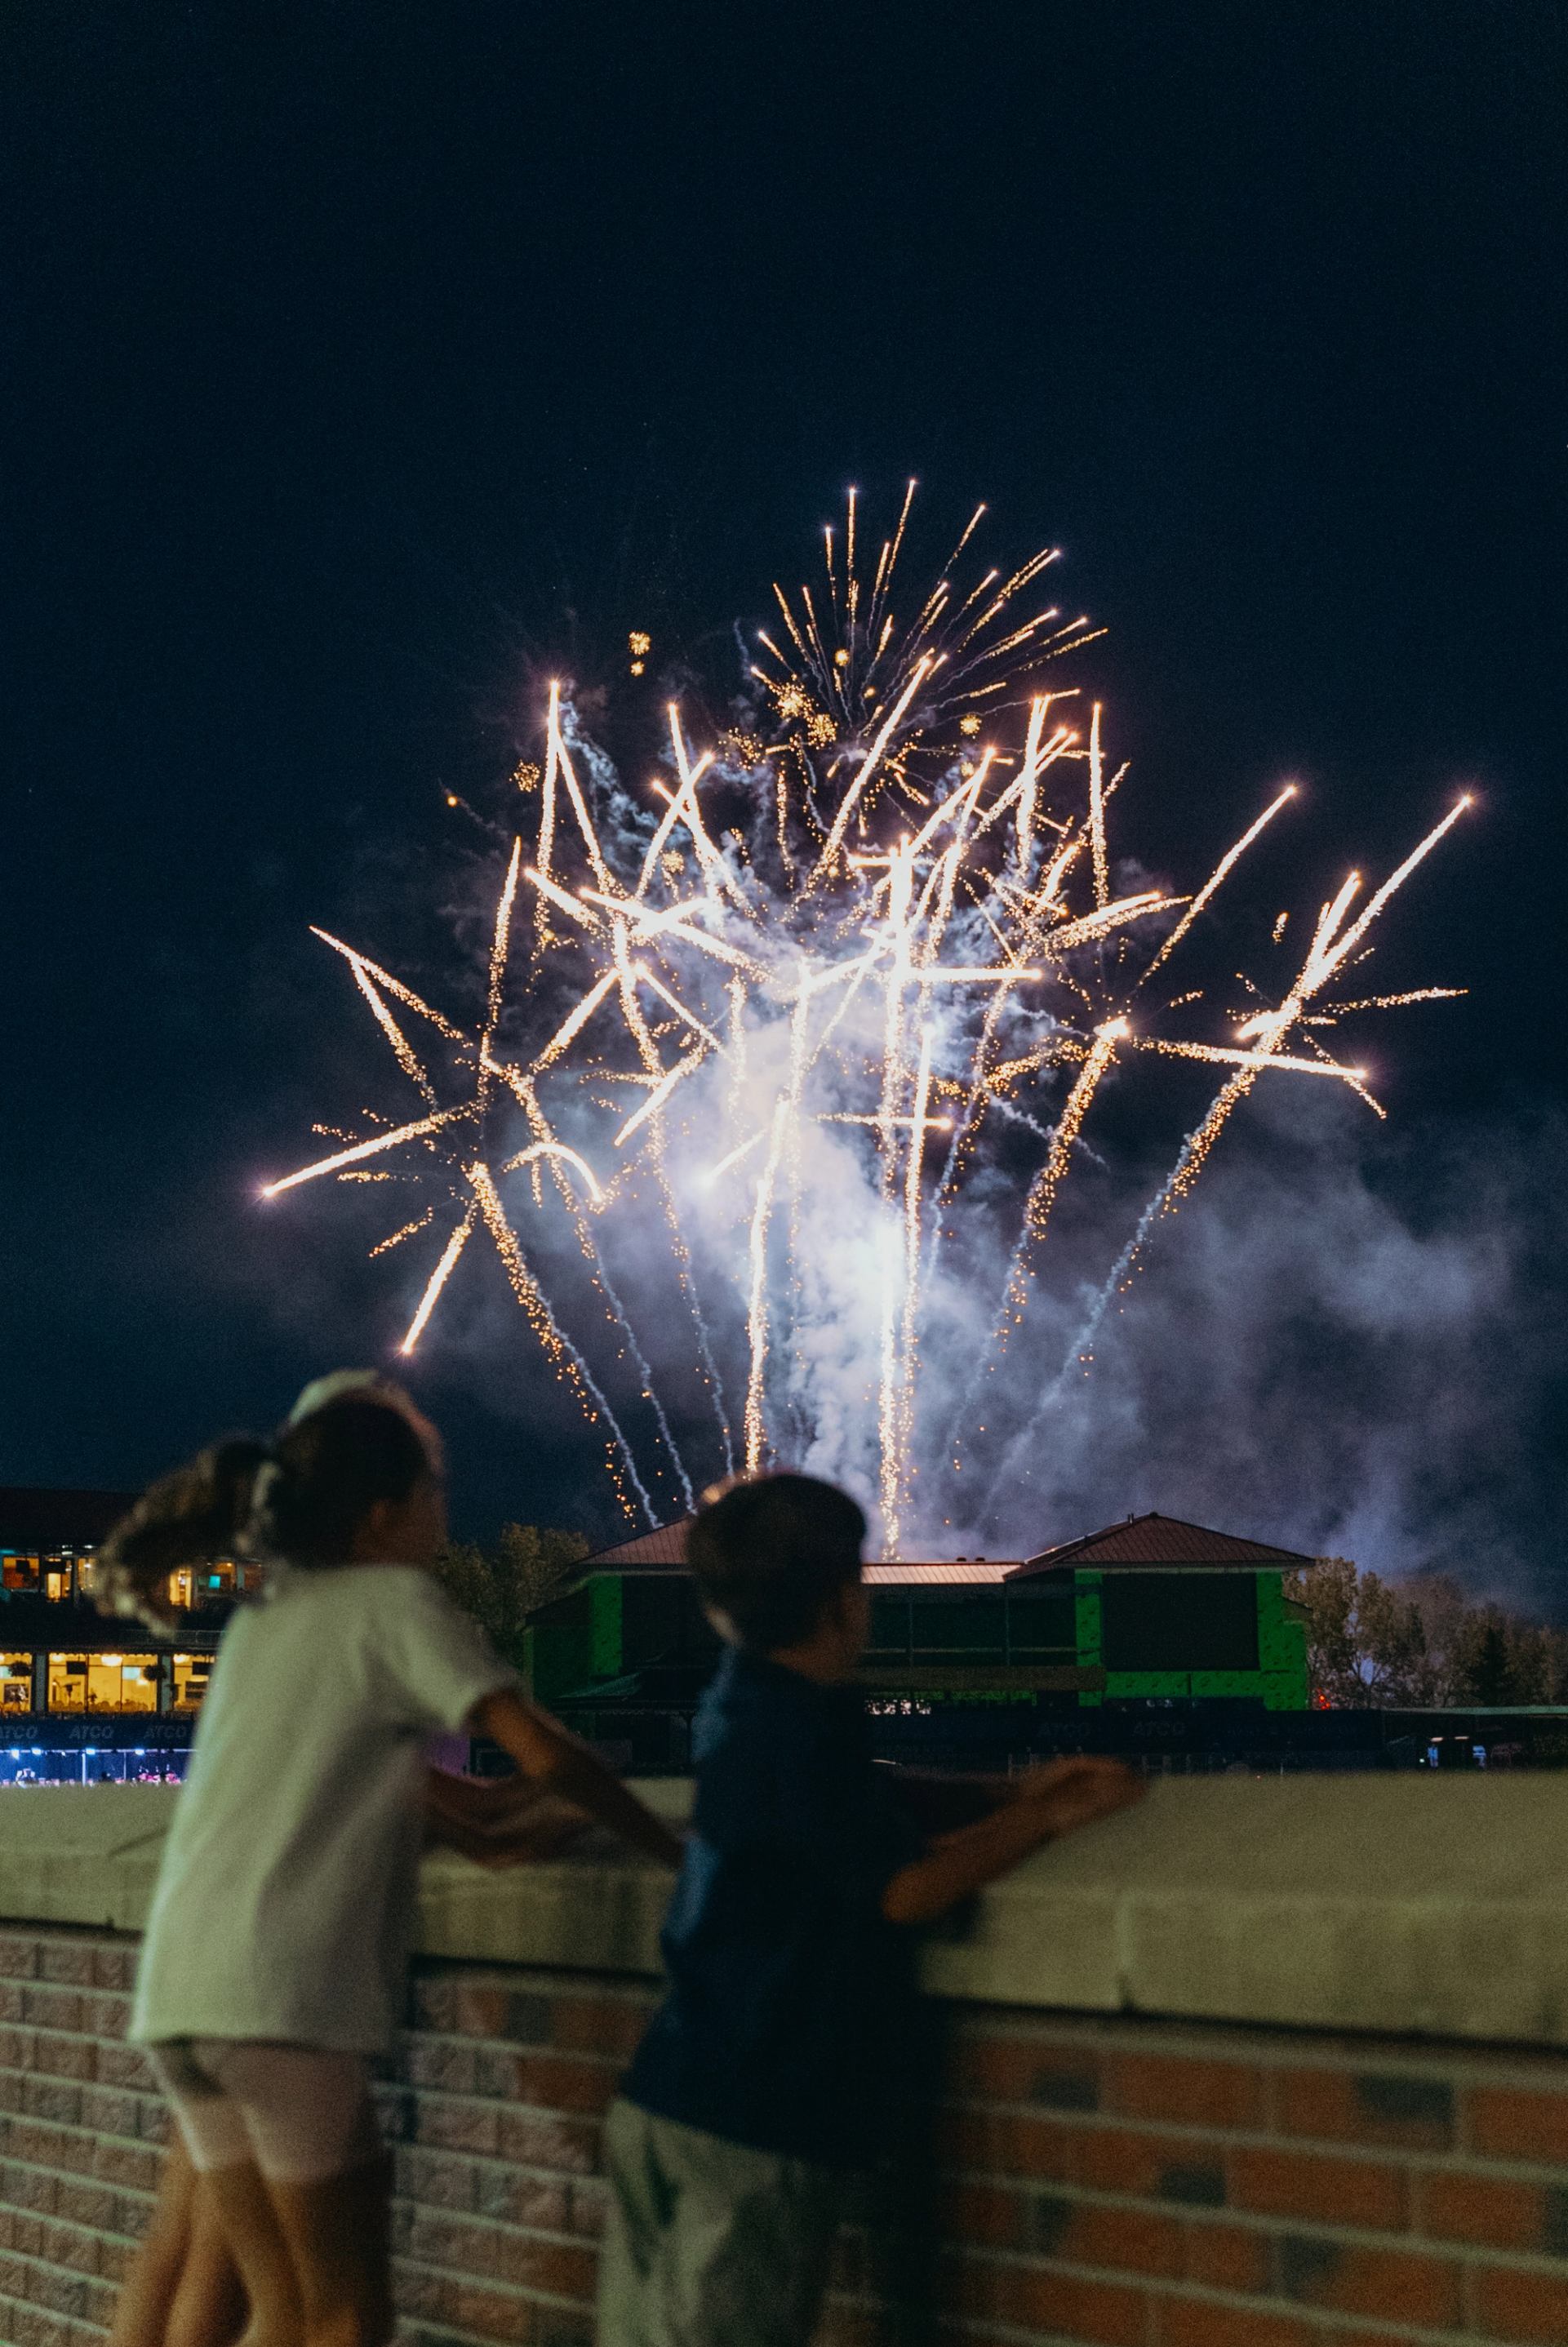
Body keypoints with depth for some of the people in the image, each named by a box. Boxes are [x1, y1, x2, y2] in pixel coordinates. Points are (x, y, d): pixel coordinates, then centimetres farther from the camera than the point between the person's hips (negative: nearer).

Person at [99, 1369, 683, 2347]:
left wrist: (463, 1823, 28)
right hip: (285, 1998, -8)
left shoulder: (263, 1615, 21)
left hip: (182, 1990, 8)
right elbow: (545, 1753, -8)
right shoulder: (396, 1602, -1)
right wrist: (681, 1852, 3)